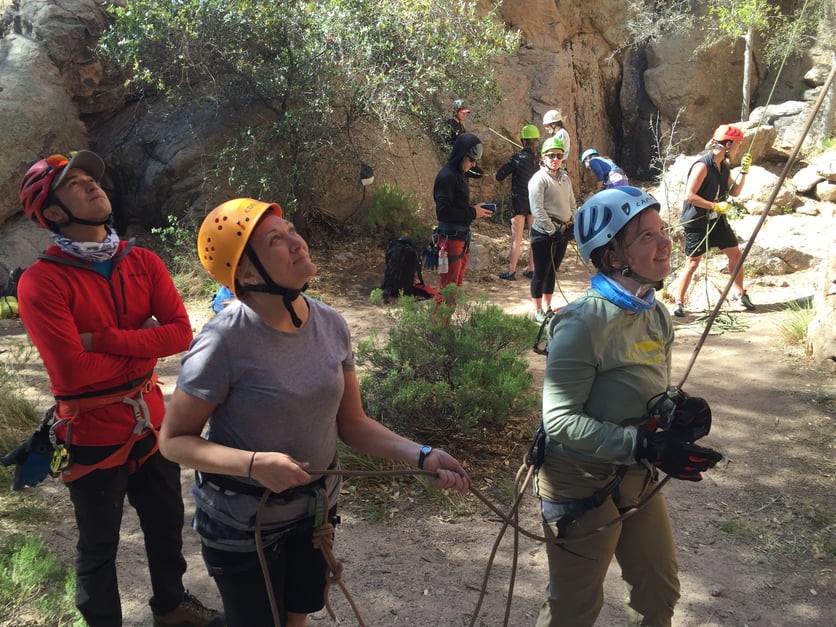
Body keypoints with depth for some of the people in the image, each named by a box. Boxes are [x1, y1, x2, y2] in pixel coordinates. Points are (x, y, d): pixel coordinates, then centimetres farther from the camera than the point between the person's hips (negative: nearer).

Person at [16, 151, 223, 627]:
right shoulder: (42, 282, -18)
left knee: (167, 524, 24)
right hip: (93, 434, -5)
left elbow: (181, 332, -12)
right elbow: (72, 371, -25)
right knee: (100, 546, 15)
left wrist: (102, 340, -22)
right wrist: (143, 344, -13)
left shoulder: (143, 262, -2)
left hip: (152, 421, 6)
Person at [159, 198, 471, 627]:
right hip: (242, 525, -5)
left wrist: (421, 456, -14)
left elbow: (351, 423, -2)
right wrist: (253, 464, -32)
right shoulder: (224, 342, -26)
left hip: (315, 509, 5)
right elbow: (174, 441, -18)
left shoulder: (330, 325, -10)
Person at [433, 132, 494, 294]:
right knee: (447, 287, -4)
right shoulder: (446, 176, -15)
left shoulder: (460, 175, 14)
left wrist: (476, 210, 0)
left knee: (457, 285, 15)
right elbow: (443, 211, -22)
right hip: (451, 237, -10)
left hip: (463, 237, 10)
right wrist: (472, 213, -17)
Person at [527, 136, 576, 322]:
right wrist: (552, 230, -17)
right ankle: (538, 312, 9)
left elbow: (571, 203, 20)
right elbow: (537, 209, -16)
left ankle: (547, 307, 25)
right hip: (544, 232, -7)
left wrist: (573, 224, 9)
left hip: (563, 231, 7)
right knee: (541, 272, -1)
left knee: (553, 271, 14)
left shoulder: (564, 177, 12)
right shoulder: (539, 179, -11)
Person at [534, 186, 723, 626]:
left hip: (637, 479, 8)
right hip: (581, 488, -7)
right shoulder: (584, 323, -25)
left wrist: (681, 411, -11)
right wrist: (648, 445, -35)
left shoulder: (657, 317, 0)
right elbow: (560, 420, -28)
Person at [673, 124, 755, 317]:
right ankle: (679, 303, 3)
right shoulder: (702, 166, -20)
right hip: (697, 222, -8)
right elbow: (689, 196, -25)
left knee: (736, 254, 11)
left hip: (717, 220, 8)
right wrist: (715, 206, -22)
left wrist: (744, 171, 1)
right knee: (693, 263, -5)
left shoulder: (724, 166, 6)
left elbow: (734, 192, 12)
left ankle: (741, 294, 27)